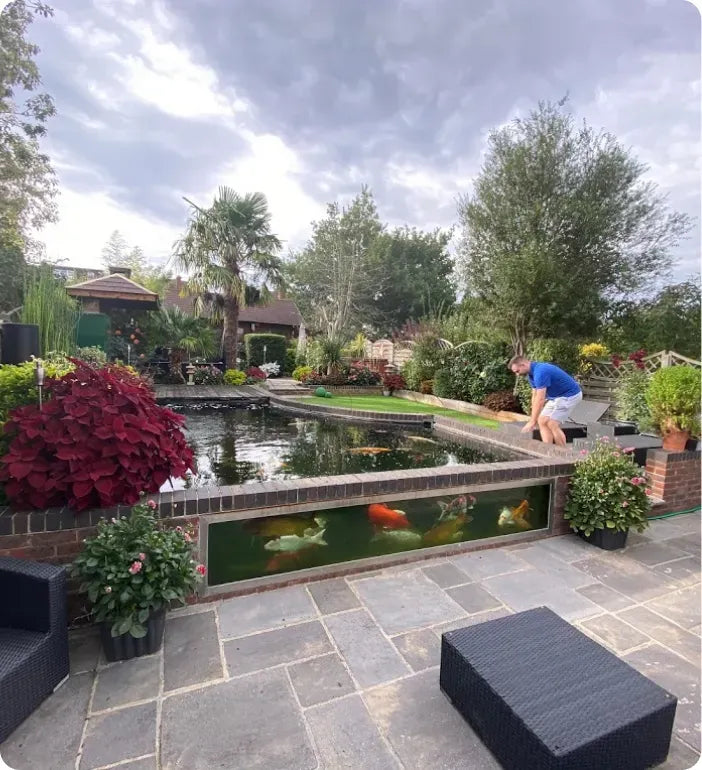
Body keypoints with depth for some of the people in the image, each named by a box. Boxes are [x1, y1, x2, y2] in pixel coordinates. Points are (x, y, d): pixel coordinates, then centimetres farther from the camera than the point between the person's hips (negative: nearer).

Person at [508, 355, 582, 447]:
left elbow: (540, 399, -29)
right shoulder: (532, 373, 2)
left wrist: (532, 422, -26)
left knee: (552, 424, -13)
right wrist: (533, 419, 3)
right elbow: (535, 396, 6)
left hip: (570, 395, -10)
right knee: (542, 421, 3)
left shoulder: (540, 372, -28)